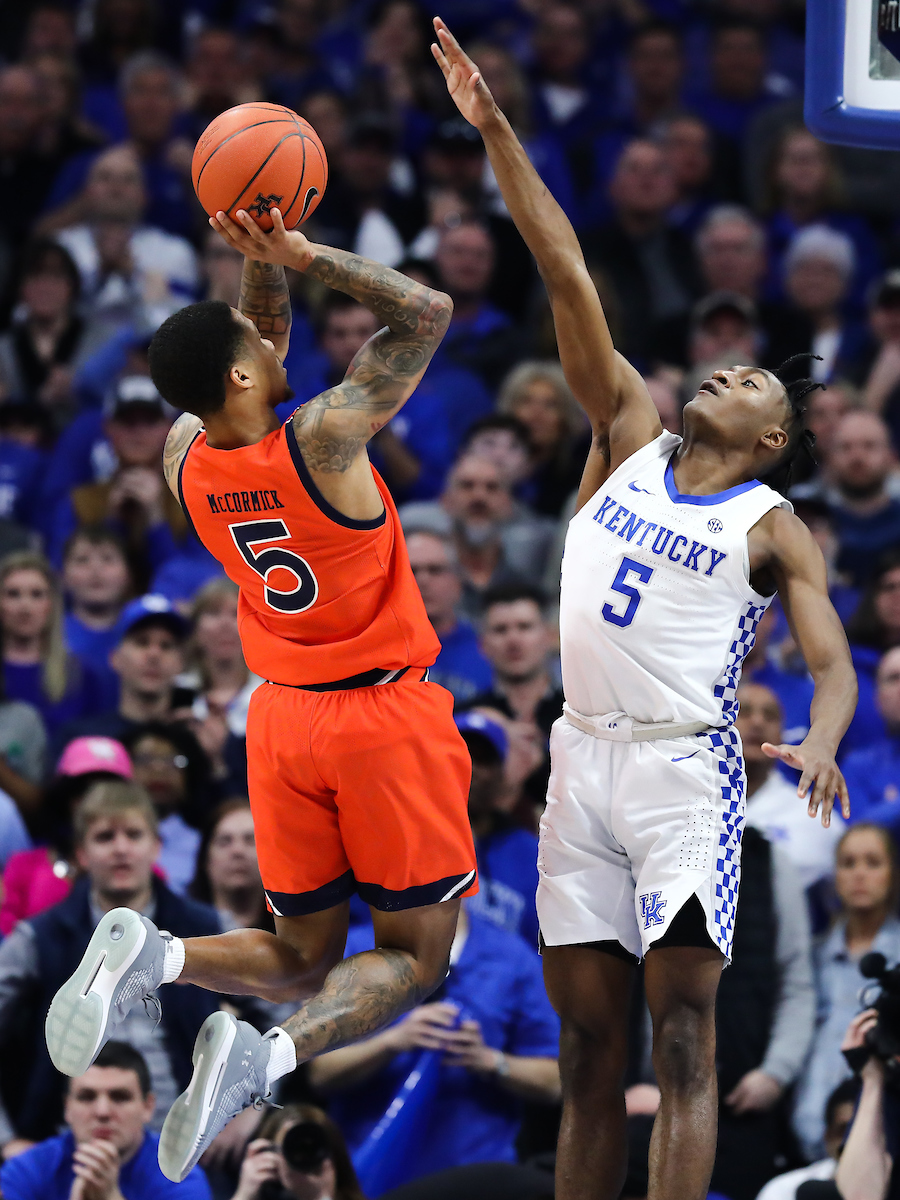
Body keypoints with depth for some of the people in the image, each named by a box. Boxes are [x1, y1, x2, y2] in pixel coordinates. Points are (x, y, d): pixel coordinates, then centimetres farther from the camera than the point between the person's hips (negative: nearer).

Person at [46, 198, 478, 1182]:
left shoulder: (185, 458, -4)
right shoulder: (323, 438, -20)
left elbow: (258, 342, 16)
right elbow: (426, 314, -11)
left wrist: (261, 260, 3)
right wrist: (301, 255, -13)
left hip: (283, 721, 5)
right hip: (387, 715, -5)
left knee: (302, 957, 16)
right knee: (410, 956, 3)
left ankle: (153, 956, -14)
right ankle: (269, 1054, -26)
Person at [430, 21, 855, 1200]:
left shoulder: (773, 529, 3)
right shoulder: (632, 434, 13)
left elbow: (834, 663, -5)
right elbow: (568, 275, 8)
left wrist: (820, 745, -27)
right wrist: (496, 134, 5)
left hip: (683, 768, -4)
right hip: (583, 757, 4)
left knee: (683, 1041, -10)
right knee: (588, 1043, 6)